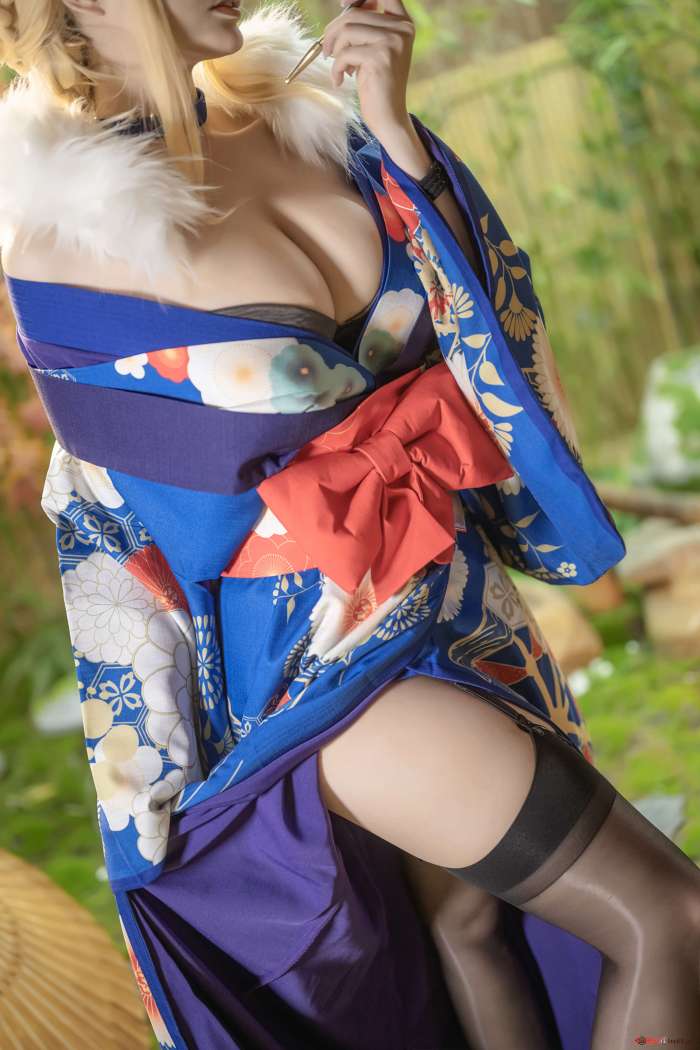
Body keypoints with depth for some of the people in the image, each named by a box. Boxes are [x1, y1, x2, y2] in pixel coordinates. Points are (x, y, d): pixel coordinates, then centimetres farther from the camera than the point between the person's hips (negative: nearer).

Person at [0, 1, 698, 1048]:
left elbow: (476, 307, 0)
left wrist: (394, 135, -11)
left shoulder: (292, 116, -2)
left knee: (472, 917, 23)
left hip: (456, 592, 7)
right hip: (321, 649, -6)